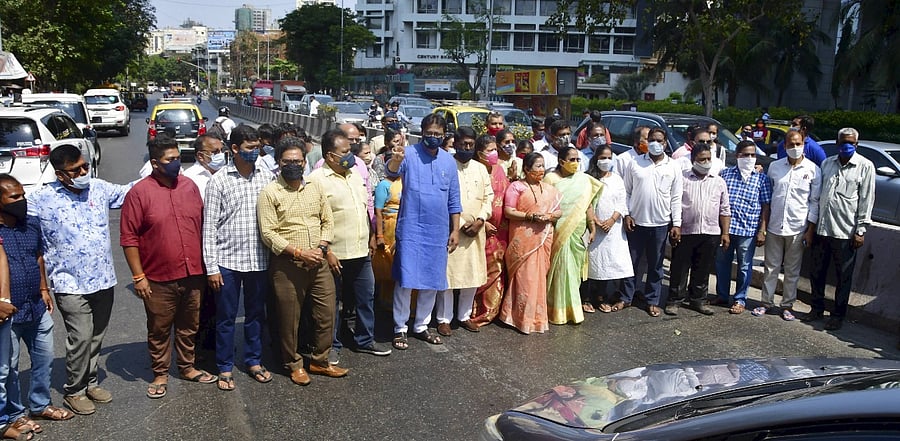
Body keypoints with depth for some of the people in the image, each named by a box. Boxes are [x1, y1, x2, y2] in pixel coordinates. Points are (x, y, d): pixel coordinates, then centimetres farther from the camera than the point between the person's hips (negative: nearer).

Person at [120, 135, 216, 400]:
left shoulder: (190, 186, 4)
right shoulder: (139, 193, -10)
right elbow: (128, 237, -9)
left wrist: (203, 266, 12)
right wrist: (138, 276, -11)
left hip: (192, 275, 4)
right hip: (159, 279, -4)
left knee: (189, 327, 17)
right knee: (159, 330, 11)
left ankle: (187, 367, 34)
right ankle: (160, 374, 27)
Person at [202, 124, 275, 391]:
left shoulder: (267, 177, 1)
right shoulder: (219, 181, -6)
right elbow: (209, 226, -6)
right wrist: (211, 266, -8)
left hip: (258, 259, 3)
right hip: (227, 260, -2)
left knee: (256, 314, 15)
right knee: (226, 317, 8)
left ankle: (254, 361, 31)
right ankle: (225, 368, 23)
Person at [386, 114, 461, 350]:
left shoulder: (448, 160, 7)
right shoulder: (410, 154, -6)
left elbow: (453, 199, 12)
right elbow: (392, 171, -29)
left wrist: (455, 230, 8)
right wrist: (395, 160, -51)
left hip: (438, 231, 5)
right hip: (411, 228, -4)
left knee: (432, 280, 12)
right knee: (405, 279, -1)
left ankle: (421, 325, 27)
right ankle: (400, 328, 13)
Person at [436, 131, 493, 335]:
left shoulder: (480, 168, 12)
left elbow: (489, 196, 10)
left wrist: (480, 220, -6)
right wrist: (461, 224, -12)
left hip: (477, 230, 5)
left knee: (474, 274, 9)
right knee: (447, 274, -2)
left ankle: (464, 315, 23)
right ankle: (444, 319, 9)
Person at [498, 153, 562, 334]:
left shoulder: (549, 189, 14)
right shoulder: (516, 187, -2)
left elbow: (558, 212, 13)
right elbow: (508, 212, -9)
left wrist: (548, 217, -8)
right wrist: (530, 216, -17)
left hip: (544, 238, 5)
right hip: (523, 239, -5)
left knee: (539, 276, 7)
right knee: (524, 277, -4)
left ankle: (537, 315, 18)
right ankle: (523, 317, 6)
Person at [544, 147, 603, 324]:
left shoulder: (584, 180, 8)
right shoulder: (551, 179, -3)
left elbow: (588, 206, 10)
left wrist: (592, 229, 7)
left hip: (579, 232, 4)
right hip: (559, 232, -4)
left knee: (575, 269, 8)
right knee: (562, 269, -2)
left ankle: (572, 307, 19)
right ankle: (559, 310, 8)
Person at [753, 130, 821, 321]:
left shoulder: (813, 170, -1)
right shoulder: (774, 166, 5)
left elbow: (815, 202, 1)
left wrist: (810, 230, -3)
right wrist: (763, 223, 6)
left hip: (797, 228, -2)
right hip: (774, 226, 2)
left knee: (792, 270, 7)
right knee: (771, 267, 8)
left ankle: (787, 305, 18)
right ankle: (767, 302, 18)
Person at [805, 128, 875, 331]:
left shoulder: (865, 167, -3)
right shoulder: (827, 164, 10)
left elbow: (867, 200, -5)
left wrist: (861, 230, -9)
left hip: (845, 231, -4)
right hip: (822, 228, 4)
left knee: (843, 276, 5)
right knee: (817, 272, 13)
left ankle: (838, 315, 17)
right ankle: (817, 308, 28)